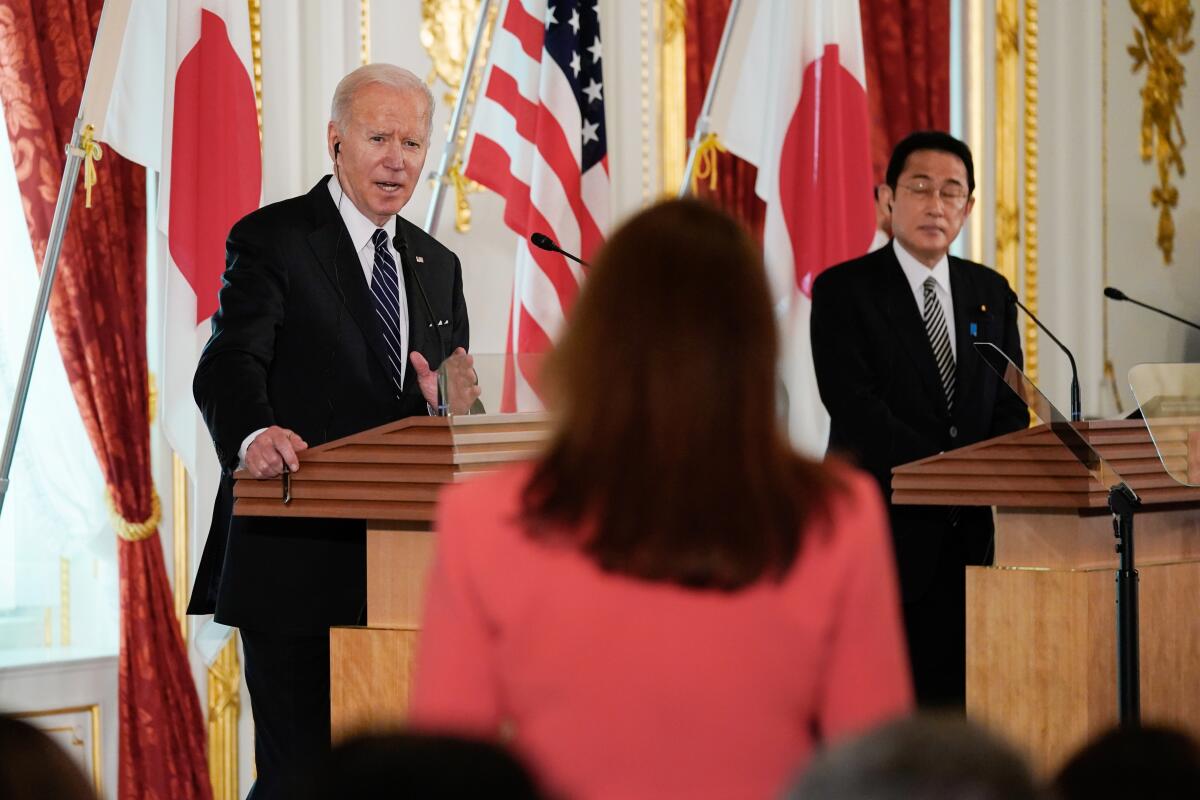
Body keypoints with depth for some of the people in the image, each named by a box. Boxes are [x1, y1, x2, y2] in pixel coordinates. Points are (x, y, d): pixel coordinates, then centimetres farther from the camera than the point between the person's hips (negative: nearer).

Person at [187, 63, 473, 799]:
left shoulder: (438, 266, 17)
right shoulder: (271, 240, -3)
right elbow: (228, 365, -17)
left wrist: (446, 404, -8)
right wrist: (253, 435, -39)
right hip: (297, 564, -6)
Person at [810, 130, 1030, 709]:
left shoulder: (991, 292, 14)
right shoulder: (842, 290, -2)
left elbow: (1010, 406, 11)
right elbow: (855, 407, -12)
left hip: (971, 533, 5)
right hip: (884, 532, -4)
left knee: (955, 697, 2)